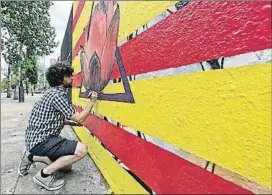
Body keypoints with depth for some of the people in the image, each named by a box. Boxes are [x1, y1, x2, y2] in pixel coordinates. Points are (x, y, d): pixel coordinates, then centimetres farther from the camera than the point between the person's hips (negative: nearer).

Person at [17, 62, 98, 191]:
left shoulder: (53, 92, 13)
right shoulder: (57, 95, -20)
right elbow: (79, 118, -18)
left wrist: (70, 122, 10)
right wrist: (92, 102, -5)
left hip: (38, 138, 10)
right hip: (41, 142, -10)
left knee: (66, 166, 18)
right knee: (82, 149, -23)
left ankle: (32, 157, 20)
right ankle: (44, 175, -9)